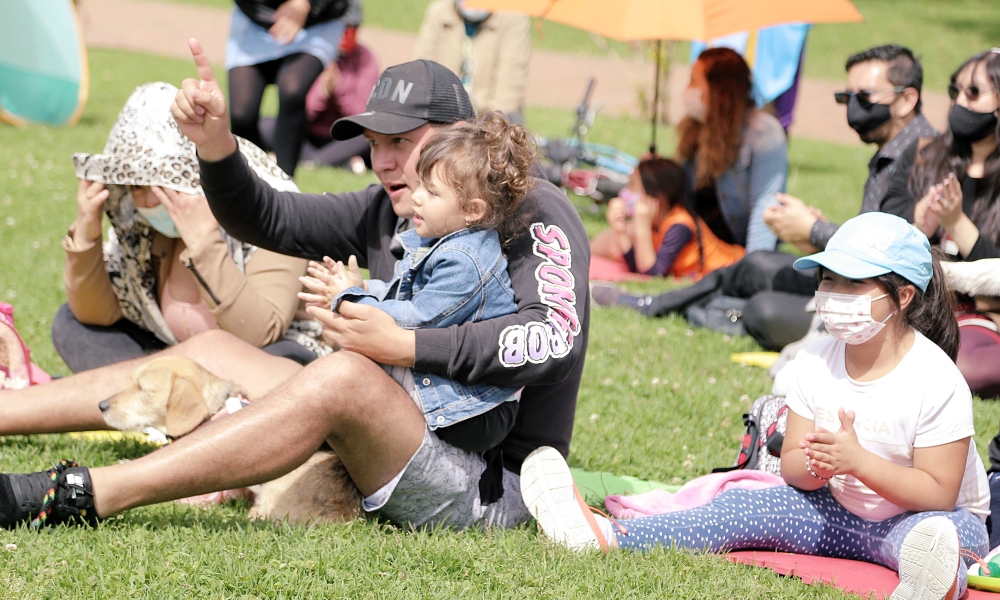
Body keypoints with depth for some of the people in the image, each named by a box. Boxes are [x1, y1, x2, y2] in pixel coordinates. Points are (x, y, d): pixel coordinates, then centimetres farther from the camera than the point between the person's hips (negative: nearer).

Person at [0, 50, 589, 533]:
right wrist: (215, 143, -8)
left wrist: (403, 345, -27)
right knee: (213, 350, 8)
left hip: (490, 485, -9)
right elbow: (266, 220, 12)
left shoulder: (536, 214, -10)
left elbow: (553, 338, -27)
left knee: (345, 374, -35)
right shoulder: (390, 211, 12)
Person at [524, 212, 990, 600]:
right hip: (840, 511, 7)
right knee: (747, 508, -11)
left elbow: (938, 494, -20)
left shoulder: (935, 381, -19)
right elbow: (791, 468, 1)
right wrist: (817, 467, -23)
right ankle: (605, 539, -22)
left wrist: (857, 461, -30)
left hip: (926, 517, -7)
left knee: (937, 531, -42)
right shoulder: (814, 364, -1)